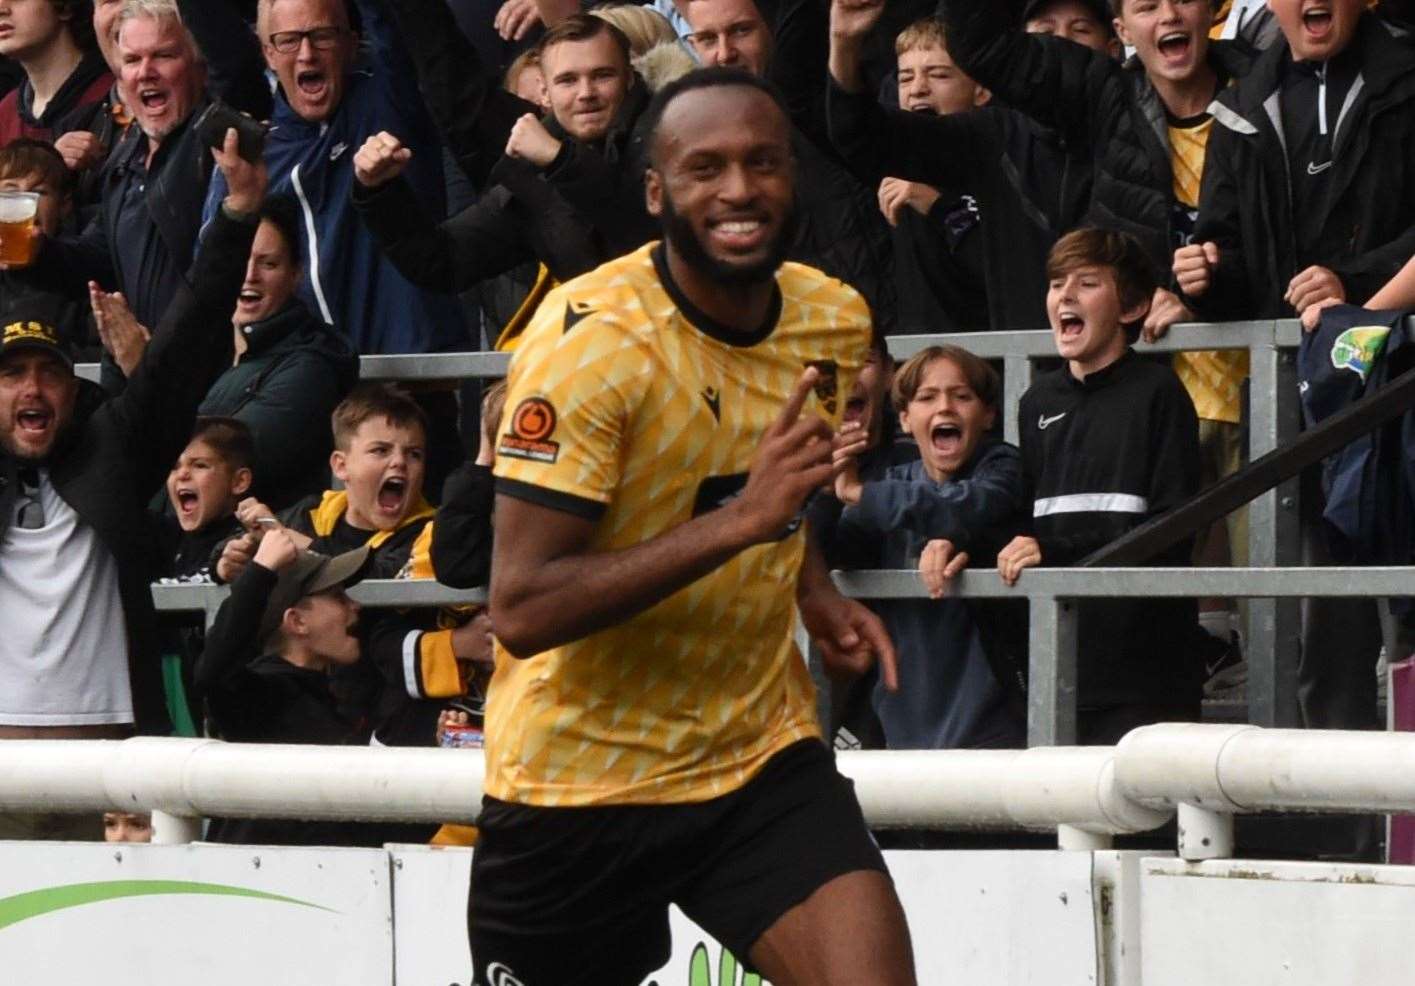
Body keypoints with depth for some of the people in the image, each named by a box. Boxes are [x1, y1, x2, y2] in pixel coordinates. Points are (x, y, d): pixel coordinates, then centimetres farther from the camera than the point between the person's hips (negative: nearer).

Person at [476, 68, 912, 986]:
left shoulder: (836, 321, 0)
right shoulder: (589, 340, -20)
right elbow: (521, 611, -27)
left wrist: (815, 591, 3)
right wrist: (738, 521, -33)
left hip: (762, 756, 4)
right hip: (577, 782, -4)